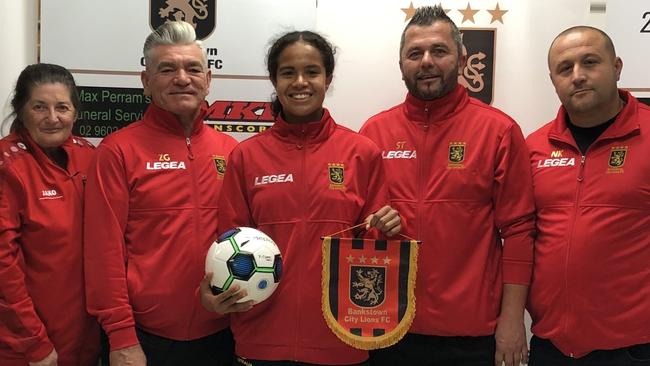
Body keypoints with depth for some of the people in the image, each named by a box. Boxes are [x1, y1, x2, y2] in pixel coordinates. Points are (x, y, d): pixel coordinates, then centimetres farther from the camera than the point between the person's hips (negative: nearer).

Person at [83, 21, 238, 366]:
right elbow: (104, 249, -9)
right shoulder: (117, 150, -6)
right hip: (144, 337, -3)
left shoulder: (230, 150, 3)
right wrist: (122, 338, -10)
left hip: (219, 334, 4)